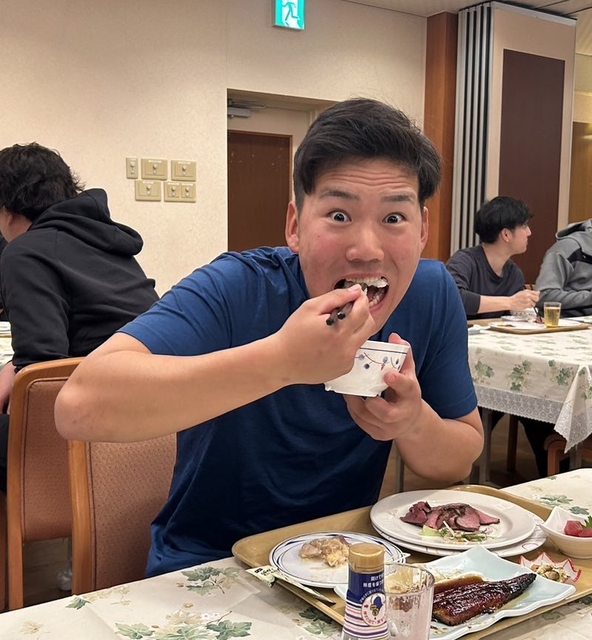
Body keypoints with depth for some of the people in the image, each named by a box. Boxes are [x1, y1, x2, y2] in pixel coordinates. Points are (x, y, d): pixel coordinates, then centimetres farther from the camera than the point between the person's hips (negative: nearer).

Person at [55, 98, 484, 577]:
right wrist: (282, 359, -41)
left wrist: (414, 423, -22)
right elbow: (79, 407, -34)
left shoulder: (433, 294, -8)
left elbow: (462, 460, 2)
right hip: (207, 571, -4)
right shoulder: (238, 290, -21)